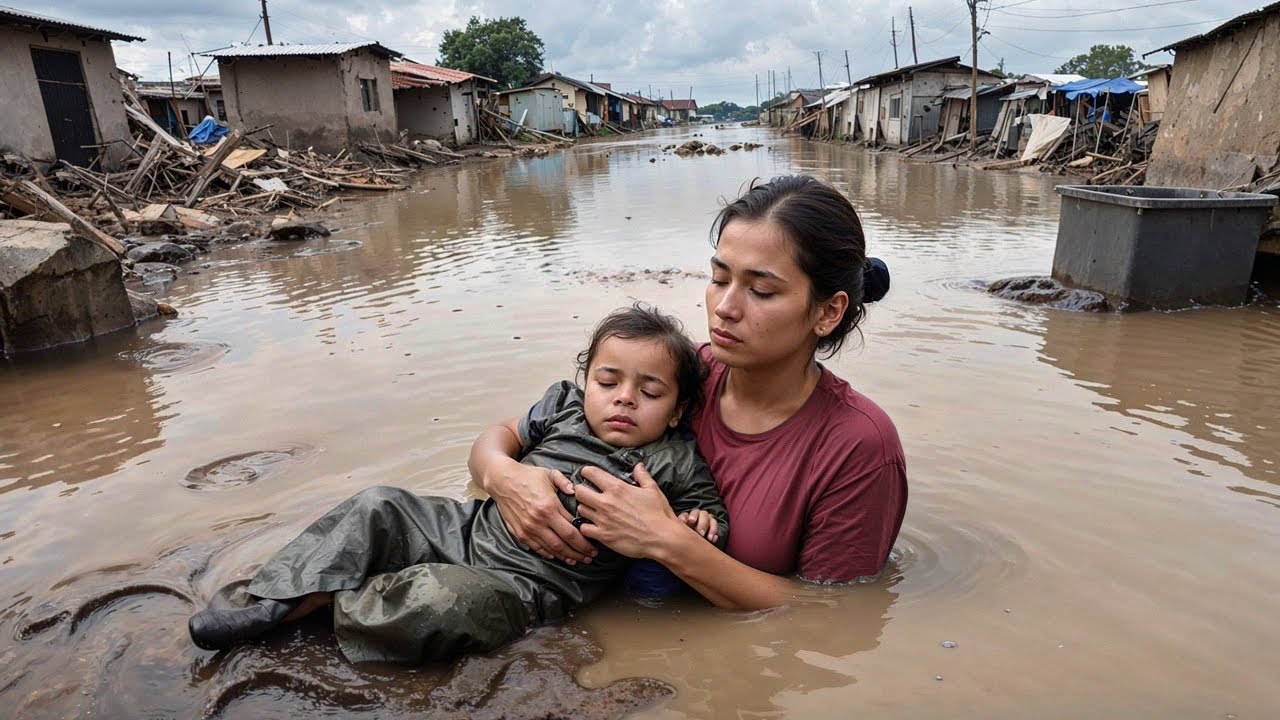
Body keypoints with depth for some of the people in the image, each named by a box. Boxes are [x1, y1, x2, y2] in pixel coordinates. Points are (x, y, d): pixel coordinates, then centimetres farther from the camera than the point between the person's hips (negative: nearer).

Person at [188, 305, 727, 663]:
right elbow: (506, 434, 13)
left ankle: (318, 605, -8)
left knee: (447, 599, -33)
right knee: (378, 509, -3)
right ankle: (275, 608, 1)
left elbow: (712, 512, -2)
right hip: (473, 525, 6)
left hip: (521, 584, -5)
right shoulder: (565, 405, 1)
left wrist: (698, 526, -24)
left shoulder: (673, 465, -10)